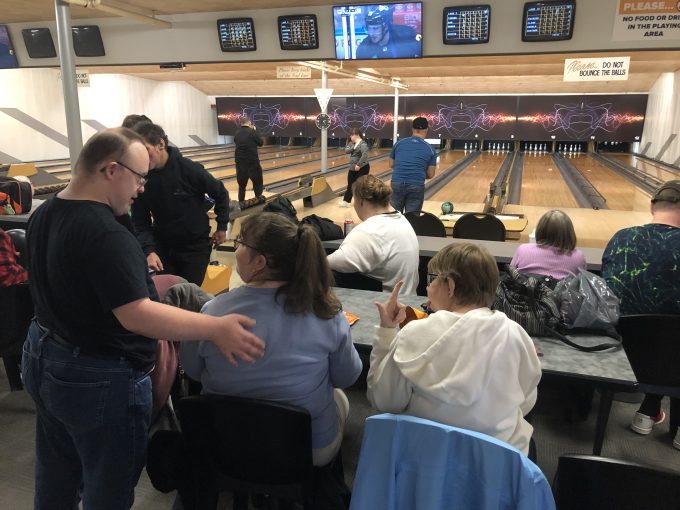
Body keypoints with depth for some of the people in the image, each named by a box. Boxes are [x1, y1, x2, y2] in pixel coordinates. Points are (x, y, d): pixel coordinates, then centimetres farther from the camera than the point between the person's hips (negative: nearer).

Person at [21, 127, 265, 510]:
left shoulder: (44, 216, 3)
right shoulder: (106, 234, -29)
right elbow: (136, 316, -35)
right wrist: (216, 328, -33)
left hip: (44, 359, 10)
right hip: (98, 380, -9)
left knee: (55, 478, 28)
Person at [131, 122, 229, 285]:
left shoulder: (189, 169, -20)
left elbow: (220, 194, -6)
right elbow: (140, 221, -5)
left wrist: (222, 226, 1)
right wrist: (149, 250, -20)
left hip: (196, 245, -3)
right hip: (163, 247, 3)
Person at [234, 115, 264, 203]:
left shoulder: (236, 134, 4)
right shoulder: (252, 132, -11)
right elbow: (260, 143, 0)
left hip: (240, 162, 5)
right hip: (252, 162, -5)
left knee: (242, 185, 11)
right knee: (257, 183, 9)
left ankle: (241, 203, 14)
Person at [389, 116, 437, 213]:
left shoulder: (399, 143, 6)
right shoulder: (430, 149, 2)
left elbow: (391, 165, 13)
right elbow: (430, 175, 3)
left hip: (397, 184, 2)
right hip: (416, 186, -2)